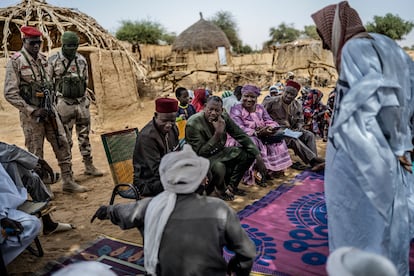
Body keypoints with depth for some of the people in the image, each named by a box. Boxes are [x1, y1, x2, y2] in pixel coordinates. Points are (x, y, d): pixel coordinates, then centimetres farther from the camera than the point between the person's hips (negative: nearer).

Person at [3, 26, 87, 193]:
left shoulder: (42, 59, 8)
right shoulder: (16, 61, -10)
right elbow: (10, 93, -13)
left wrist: (52, 106, 10)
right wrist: (32, 110, -17)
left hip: (49, 110, 6)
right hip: (31, 114, -6)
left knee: (62, 144, 5)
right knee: (35, 153, 4)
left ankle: (68, 182, 15)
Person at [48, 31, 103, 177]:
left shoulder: (82, 60, 7)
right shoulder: (53, 60, -4)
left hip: (82, 102, 4)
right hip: (64, 104, -3)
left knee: (84, 135, 9)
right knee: (65, 139, 4)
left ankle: (89, 166, 17)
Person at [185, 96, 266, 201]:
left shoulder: (224, 117, -8)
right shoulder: (193, 124, -25)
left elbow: (241, 136, -2)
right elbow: (200, 153, -26)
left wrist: (258, 155, -8)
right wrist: (217, 133, -34)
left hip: (220, 152, 7)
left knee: (249, 153, -5)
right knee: (218, 167, -38)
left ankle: (231, 186, 9)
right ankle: (220, 188, -1)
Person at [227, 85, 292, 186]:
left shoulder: (260, 108, 8)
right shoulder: (236, 109, -11)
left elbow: (270, 122, -1)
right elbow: (238, 130, -25)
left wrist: (272, 128, -27)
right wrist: (257, 133, -37)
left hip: (260, 138, 6)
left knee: (277, 140, -10)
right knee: (252, 142, -34)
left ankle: (272, 170, -6)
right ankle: (255, 174, -29)